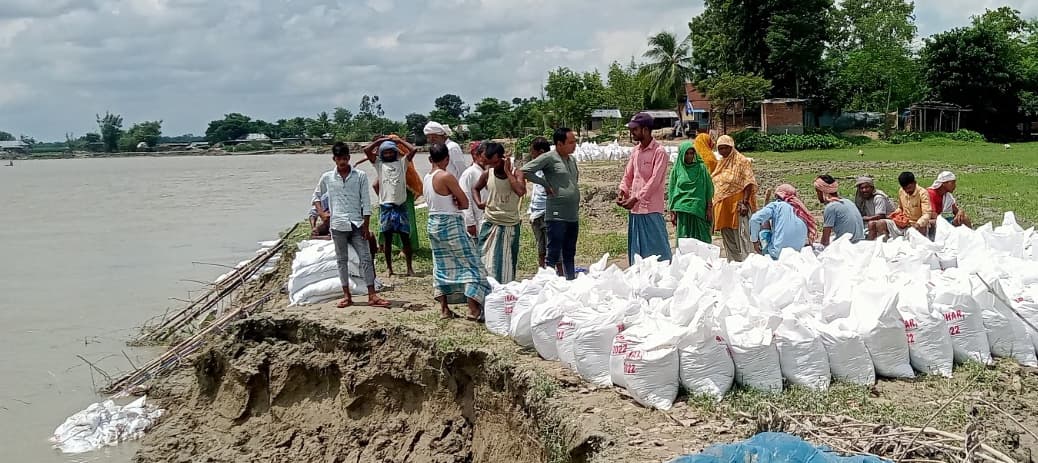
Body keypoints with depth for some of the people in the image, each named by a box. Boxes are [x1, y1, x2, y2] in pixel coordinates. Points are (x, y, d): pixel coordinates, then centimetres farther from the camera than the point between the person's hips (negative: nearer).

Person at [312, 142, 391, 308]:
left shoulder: (360, 176, 0)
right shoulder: (327, 178, 4)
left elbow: (366, 202, 0)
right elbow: (316, 196, 20)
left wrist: (366, 226, -4)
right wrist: (321, 213, 4)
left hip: (357, 225, -1)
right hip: (338, 225, 1)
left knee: (366, 258, -3)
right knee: (342, 260, 7)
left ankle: (372, 296, -2)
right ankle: (347, 296, 14)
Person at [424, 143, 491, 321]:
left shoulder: (427, 178, 6)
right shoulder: (446, 177, -17)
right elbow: (465, 203, -14)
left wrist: (451, 204, -6)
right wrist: (455, 205, 3)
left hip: (434, 223, 8)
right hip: (450, 224, -8)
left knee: (441, 266, 15)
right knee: (470, 264, -1)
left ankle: (444, 309, 15)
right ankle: (473, 309, -6)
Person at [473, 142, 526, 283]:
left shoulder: (516, 174, -7)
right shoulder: (487, 174, 0)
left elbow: (521, 191, -29)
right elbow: (475, 188, 20)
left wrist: (507, 171, -21)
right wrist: (478, 203, 1)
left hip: (511, 225, -1)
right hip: (490, 224, 1)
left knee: (508, 263, 7)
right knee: (487, 262, -1)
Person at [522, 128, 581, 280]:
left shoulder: (572, 160, 14)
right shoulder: (549, 158, -8)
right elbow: (525, 171, -13)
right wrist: (546, 184, -9)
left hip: (573, 215, 8)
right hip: (557, 215, -8)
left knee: (570, 254, 15)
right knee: (553, 254, -5)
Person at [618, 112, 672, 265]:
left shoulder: (659, 152, -10)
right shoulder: (635, 151, 13)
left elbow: (655, 181, -17)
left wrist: (636, 199, -19)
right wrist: (622, 192, -1)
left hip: (651, 210, -8)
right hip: (635, 209, 8)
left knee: (656, 250, -3)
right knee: (635, 250, 13)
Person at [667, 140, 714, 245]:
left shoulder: (701, 168, 4)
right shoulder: (677, 169, 6)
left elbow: (709, 189, 4)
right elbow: (671, 191, 8)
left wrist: (709, 208, -1)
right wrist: (672, 212, 4)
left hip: (699, 210, -1)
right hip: (682, 209, 1)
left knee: (701, 240, -2)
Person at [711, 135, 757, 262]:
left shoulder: (742, 161, -5)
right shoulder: (720, 163, 17)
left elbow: (749, 183, -12)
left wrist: (745, 202, -20)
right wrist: (713, 206, 16)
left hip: (737, 204, -7)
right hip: (722, 207, 8)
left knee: (742, 237, -10)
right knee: (728, 239, 10)